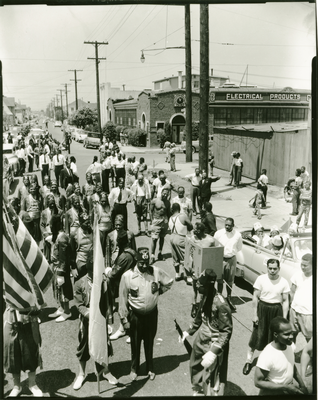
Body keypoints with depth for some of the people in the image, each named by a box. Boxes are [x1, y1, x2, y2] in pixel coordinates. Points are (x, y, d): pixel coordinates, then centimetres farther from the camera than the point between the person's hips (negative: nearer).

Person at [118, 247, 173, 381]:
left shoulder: (156, 271, -13)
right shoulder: (127, 276, -18)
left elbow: (169, 282, 6)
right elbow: (123, 299, -10)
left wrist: (158, 292, -2)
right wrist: (124, 319, -8)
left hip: (152, 313, 2)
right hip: (135, 315, -1)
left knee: (149, 342, 19)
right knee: (135, 343, 15)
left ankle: (150, 369, 39)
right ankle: (134, 368, 38)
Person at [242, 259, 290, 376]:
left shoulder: (284, 282, -5)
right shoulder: (261, 279, -9)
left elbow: (285, 301, 0)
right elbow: (255, 297, -4)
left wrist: (284, 318, -2)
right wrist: (255, 314, -5)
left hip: (277, 310, 1)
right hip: (262, 309, -1)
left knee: (274, 337, 10)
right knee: (257, 335, 2)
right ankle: (249, 361, 15)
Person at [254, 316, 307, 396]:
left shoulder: (290, 345, -7)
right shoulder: (267, 356, -26)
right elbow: (258, 382, -20)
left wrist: (302, 385, 4)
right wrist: (285, 387, -21)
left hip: (290, 388, 6)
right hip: (273, 393, -5)